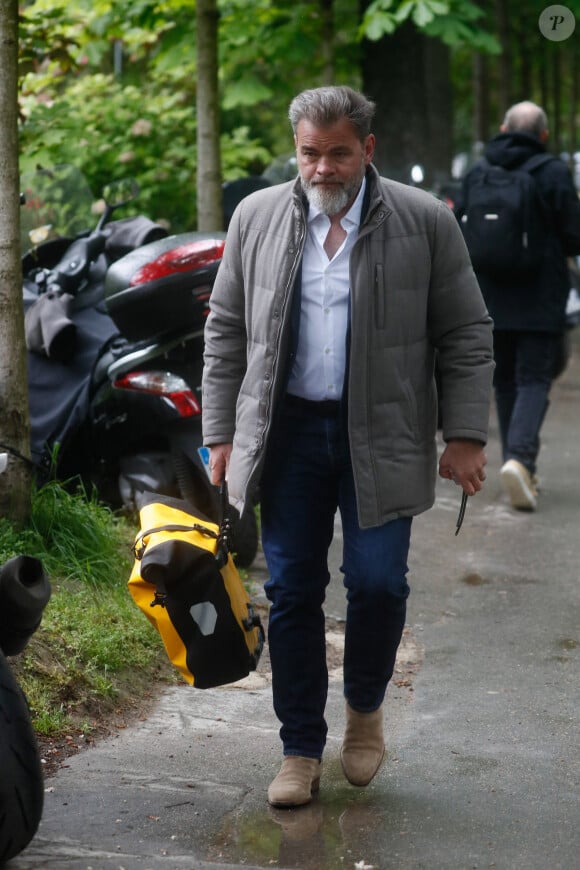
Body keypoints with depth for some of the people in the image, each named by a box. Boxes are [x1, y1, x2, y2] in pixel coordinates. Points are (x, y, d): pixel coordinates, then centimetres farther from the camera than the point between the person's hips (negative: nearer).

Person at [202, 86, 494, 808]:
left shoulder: (425, 222, -1)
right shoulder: (257, 217, 6)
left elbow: (466, 336, 1)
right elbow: (225, 332, 10)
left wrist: (465, 437, -5)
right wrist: (222, 434, 5)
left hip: (381, 439, -2)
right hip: (289, 431, 2)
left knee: (377, 583, -7)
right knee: (292, 592, 3)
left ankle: (366, 708, 23)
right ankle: (301, 750, 15)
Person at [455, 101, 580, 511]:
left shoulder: (476, 175, 4)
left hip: (491, 303, 4)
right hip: (541, 303, -3)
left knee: (506, 383, 13)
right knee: (534, 381, -2)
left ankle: (521, 470, 14)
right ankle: (520, 458, -23)